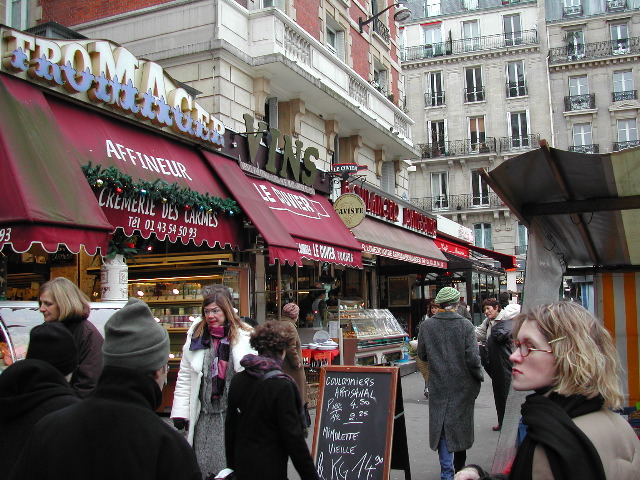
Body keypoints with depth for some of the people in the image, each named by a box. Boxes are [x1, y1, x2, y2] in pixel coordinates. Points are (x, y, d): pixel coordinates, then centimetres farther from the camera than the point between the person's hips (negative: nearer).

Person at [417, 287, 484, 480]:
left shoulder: (426, 325, -7)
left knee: (441, 425, 7)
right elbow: (472, 357, -14)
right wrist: (479, 377, 2)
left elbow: (422, 354, 2)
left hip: (438, 385, 0)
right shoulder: (465, 325, -13)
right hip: (462, 384, 0)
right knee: (462, 422, 17)